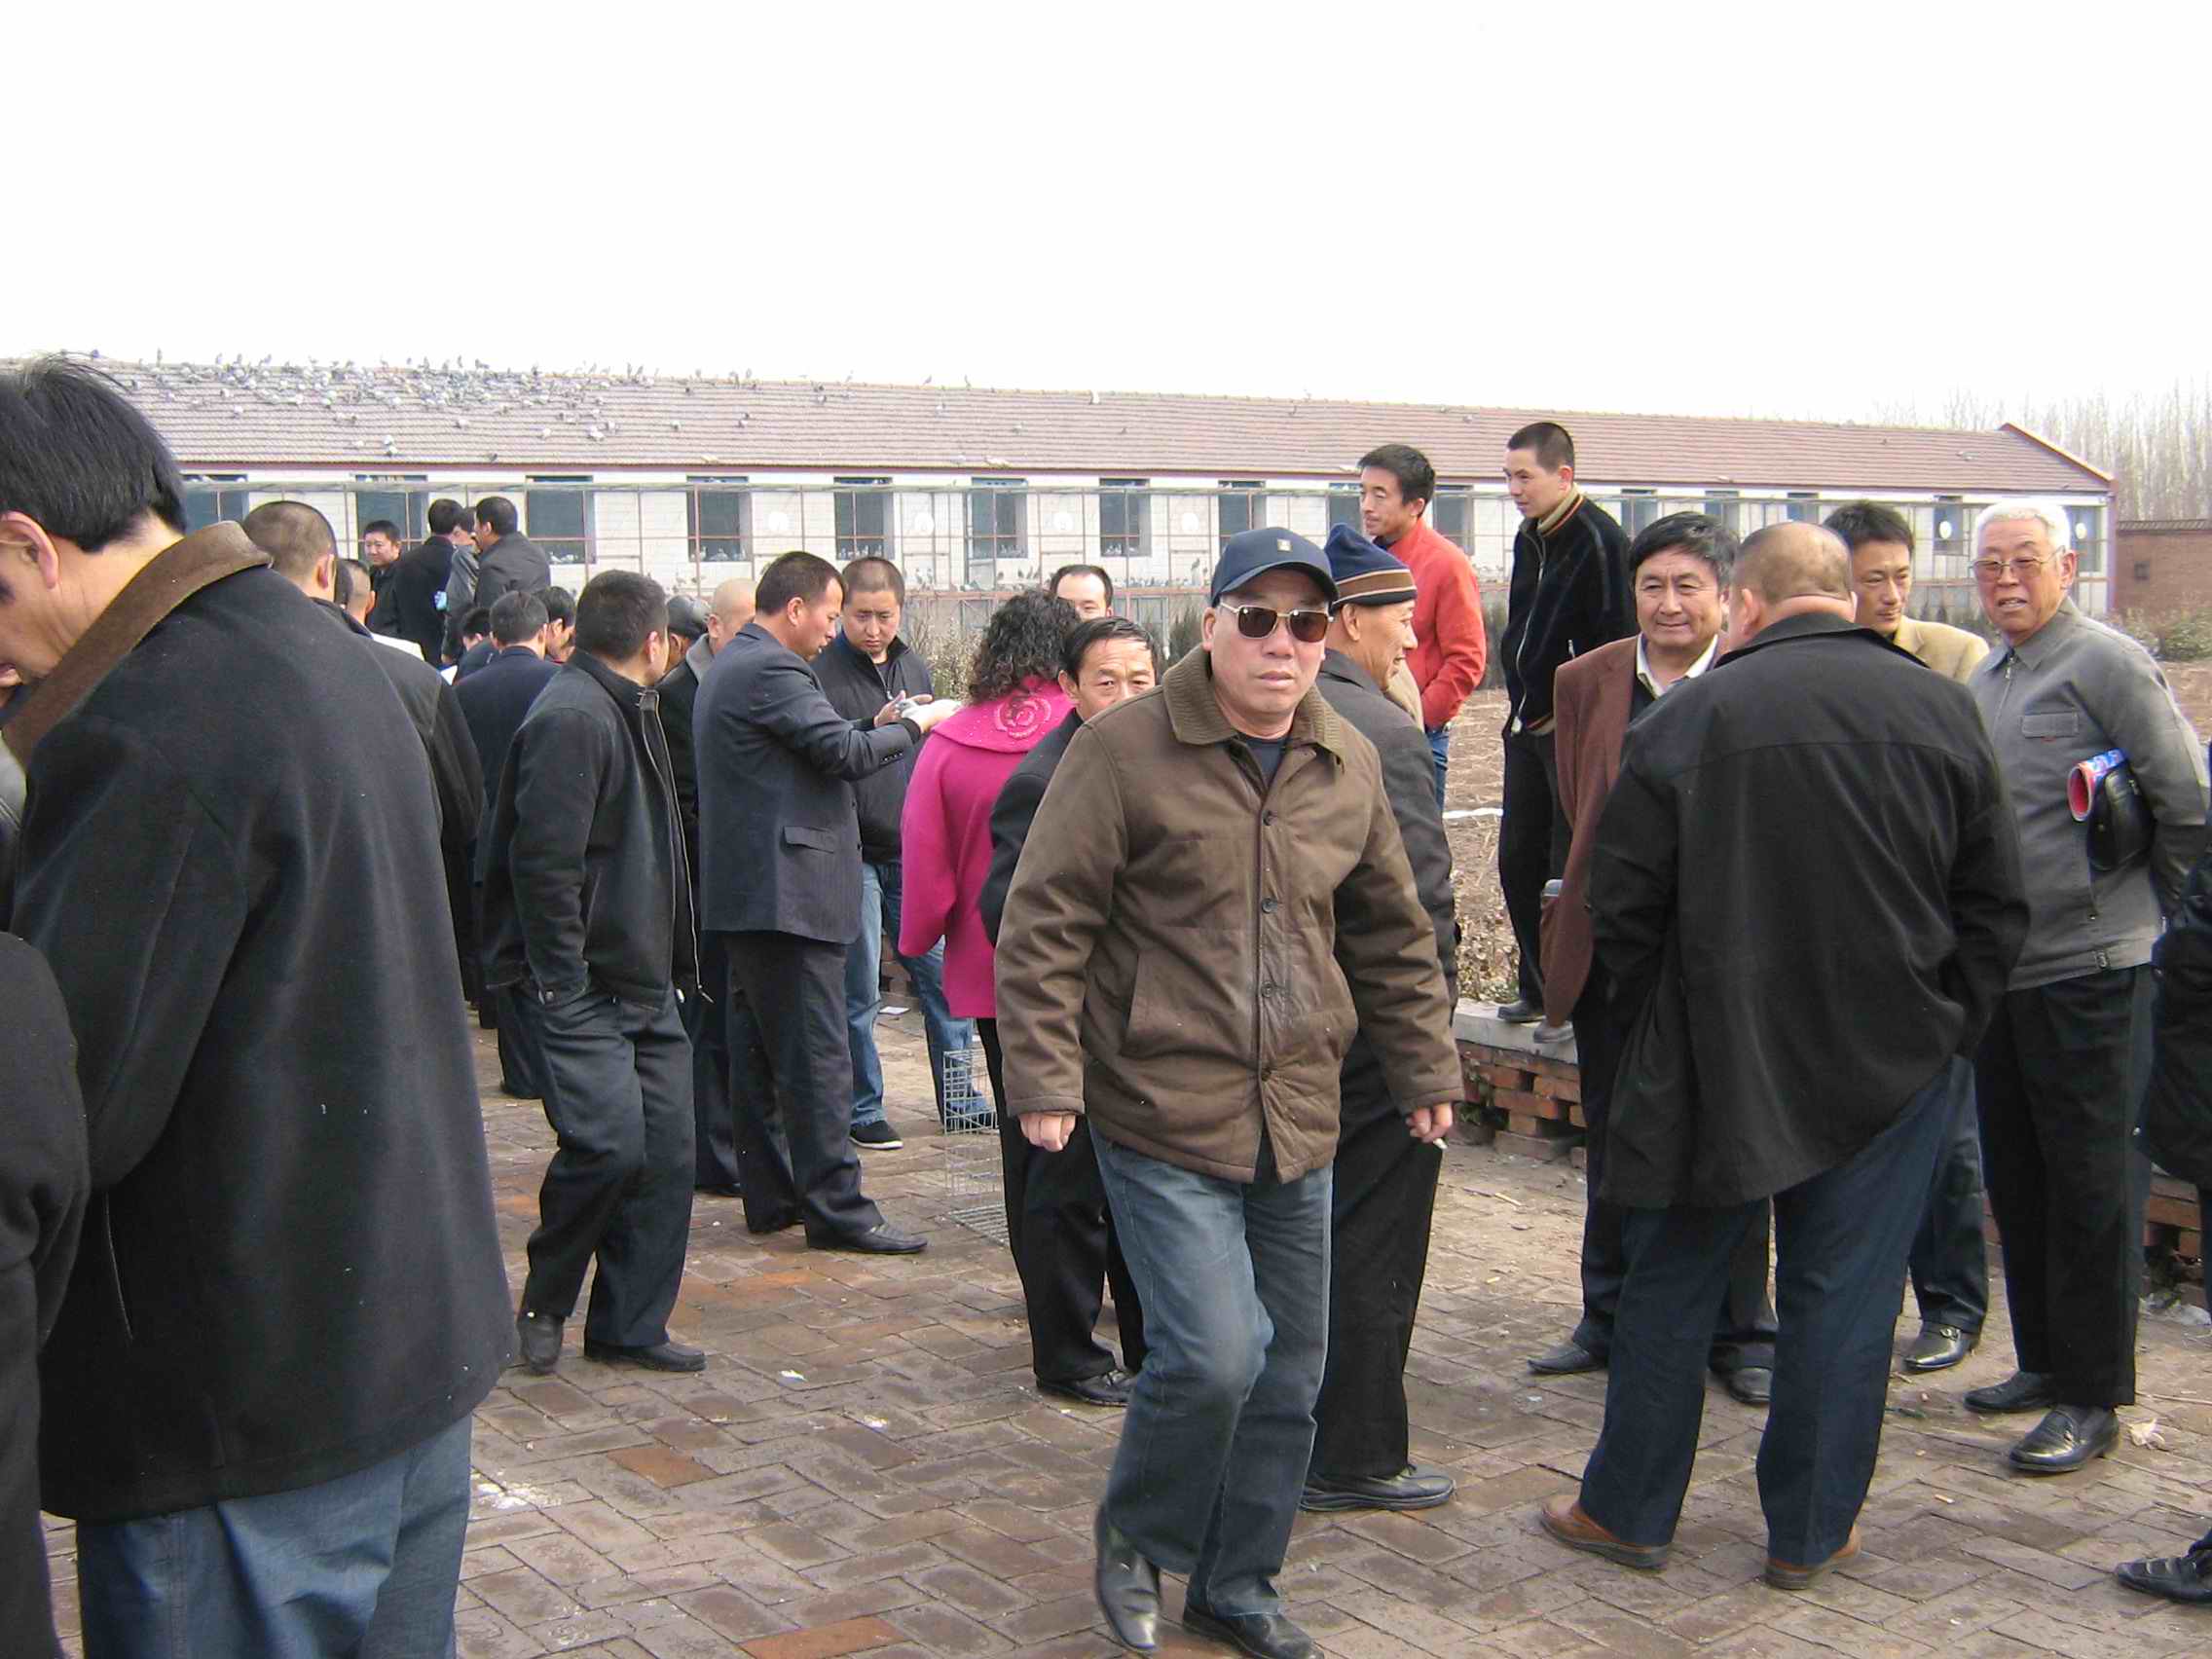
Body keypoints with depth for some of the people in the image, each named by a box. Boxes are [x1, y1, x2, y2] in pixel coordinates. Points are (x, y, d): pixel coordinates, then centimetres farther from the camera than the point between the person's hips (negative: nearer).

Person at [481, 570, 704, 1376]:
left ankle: (630, 1326, 16)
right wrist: (562, 984, -21)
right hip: (581, 986, -10)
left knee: (665, 1150, 6)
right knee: (610, 1143, -15)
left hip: (642, 984, 10)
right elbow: (543, 860, -21)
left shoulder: (627, 711, 17)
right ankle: (544, 1302, 9)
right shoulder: (571, 719, -16)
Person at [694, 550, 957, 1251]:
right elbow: (843, 753, -18)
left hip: (745, 892, 11)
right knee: (817, 1058, -7)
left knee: (765, 1050, 14)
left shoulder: (732, 664, 17)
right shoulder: (770, 669, -15)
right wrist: (913, 725, -3)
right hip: (787, 892, -11)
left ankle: (770, 1195, 21)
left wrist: (874, 725, 11)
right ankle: (837, 1210, -3)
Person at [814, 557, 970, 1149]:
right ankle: (862, 1112, 14)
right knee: (858, 994, 2)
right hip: (850, 854, -5)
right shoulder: (818, 672, -8)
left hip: (912, 852, 5)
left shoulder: (914, 666, 12)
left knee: (944, 976, 6)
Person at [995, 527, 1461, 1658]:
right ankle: (1134, 1538, 15)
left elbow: (1392, 936, 18)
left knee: (1287, 1371, 12)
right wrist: (1044, 1078, -14)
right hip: (1161, 1115, -6)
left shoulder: (1349, 765, 7)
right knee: (1214, 1353, -14)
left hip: (1296, 1119, 6)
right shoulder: (1125, 749, -10)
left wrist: (1426, 1068, 19)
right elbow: (1044, 922, -10)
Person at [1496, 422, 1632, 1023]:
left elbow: (1613, 649, -19)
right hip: (1527, 726, 9)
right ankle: (1539, 988, 23)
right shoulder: (1528, 539, 13)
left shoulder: (1600, 541, -15)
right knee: (1518, 860, 12)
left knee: (1569, 870, -2)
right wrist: (1521, 708, 15)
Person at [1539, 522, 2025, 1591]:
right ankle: (1810, 1533, 19)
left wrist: (1665, 1023, 9)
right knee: (1844, 1296, 10)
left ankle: (1627, 1510, 22)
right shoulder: (1942, 711, -1)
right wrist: (1944, 1027, 10)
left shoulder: (1687, 718, -8)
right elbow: (1996, 905, 3)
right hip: (1895, 1064, 2)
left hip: (1718, 1061, -1)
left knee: (1671, 1287, 12)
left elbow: (1623, 906, -5)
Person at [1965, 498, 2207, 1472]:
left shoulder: (2107, 663, -10)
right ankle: (2044, 1361, 28)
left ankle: (2091, 1399, 7)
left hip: (2090, 969, -8)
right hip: (2001, 970, 8)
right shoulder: (1980, 685, 14)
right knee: (2017, 1179, 15)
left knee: (2090, 1183, -1)